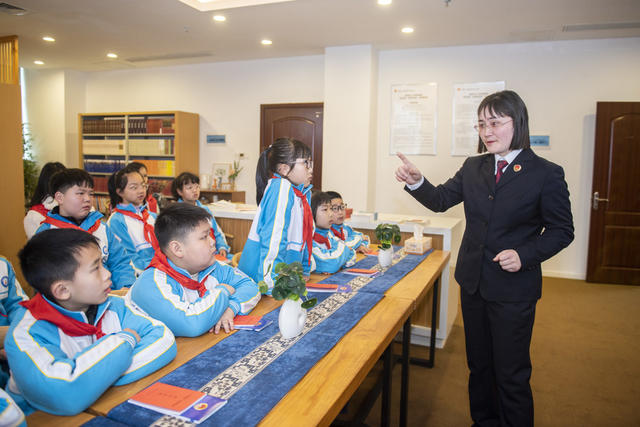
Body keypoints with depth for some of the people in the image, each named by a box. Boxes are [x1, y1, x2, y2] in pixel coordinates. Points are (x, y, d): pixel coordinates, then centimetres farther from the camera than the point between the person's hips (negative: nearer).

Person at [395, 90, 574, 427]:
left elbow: (561, 230, -6)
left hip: (513, 288, -5)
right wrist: (416, 182, -14)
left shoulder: (546, 174, -9)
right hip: (473, 283, 5)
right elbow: (440, 200, 5)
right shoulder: (473, 168, 5)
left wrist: (524, 255, -21)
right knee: (479, 364, 21)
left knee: (511, 374, 7)